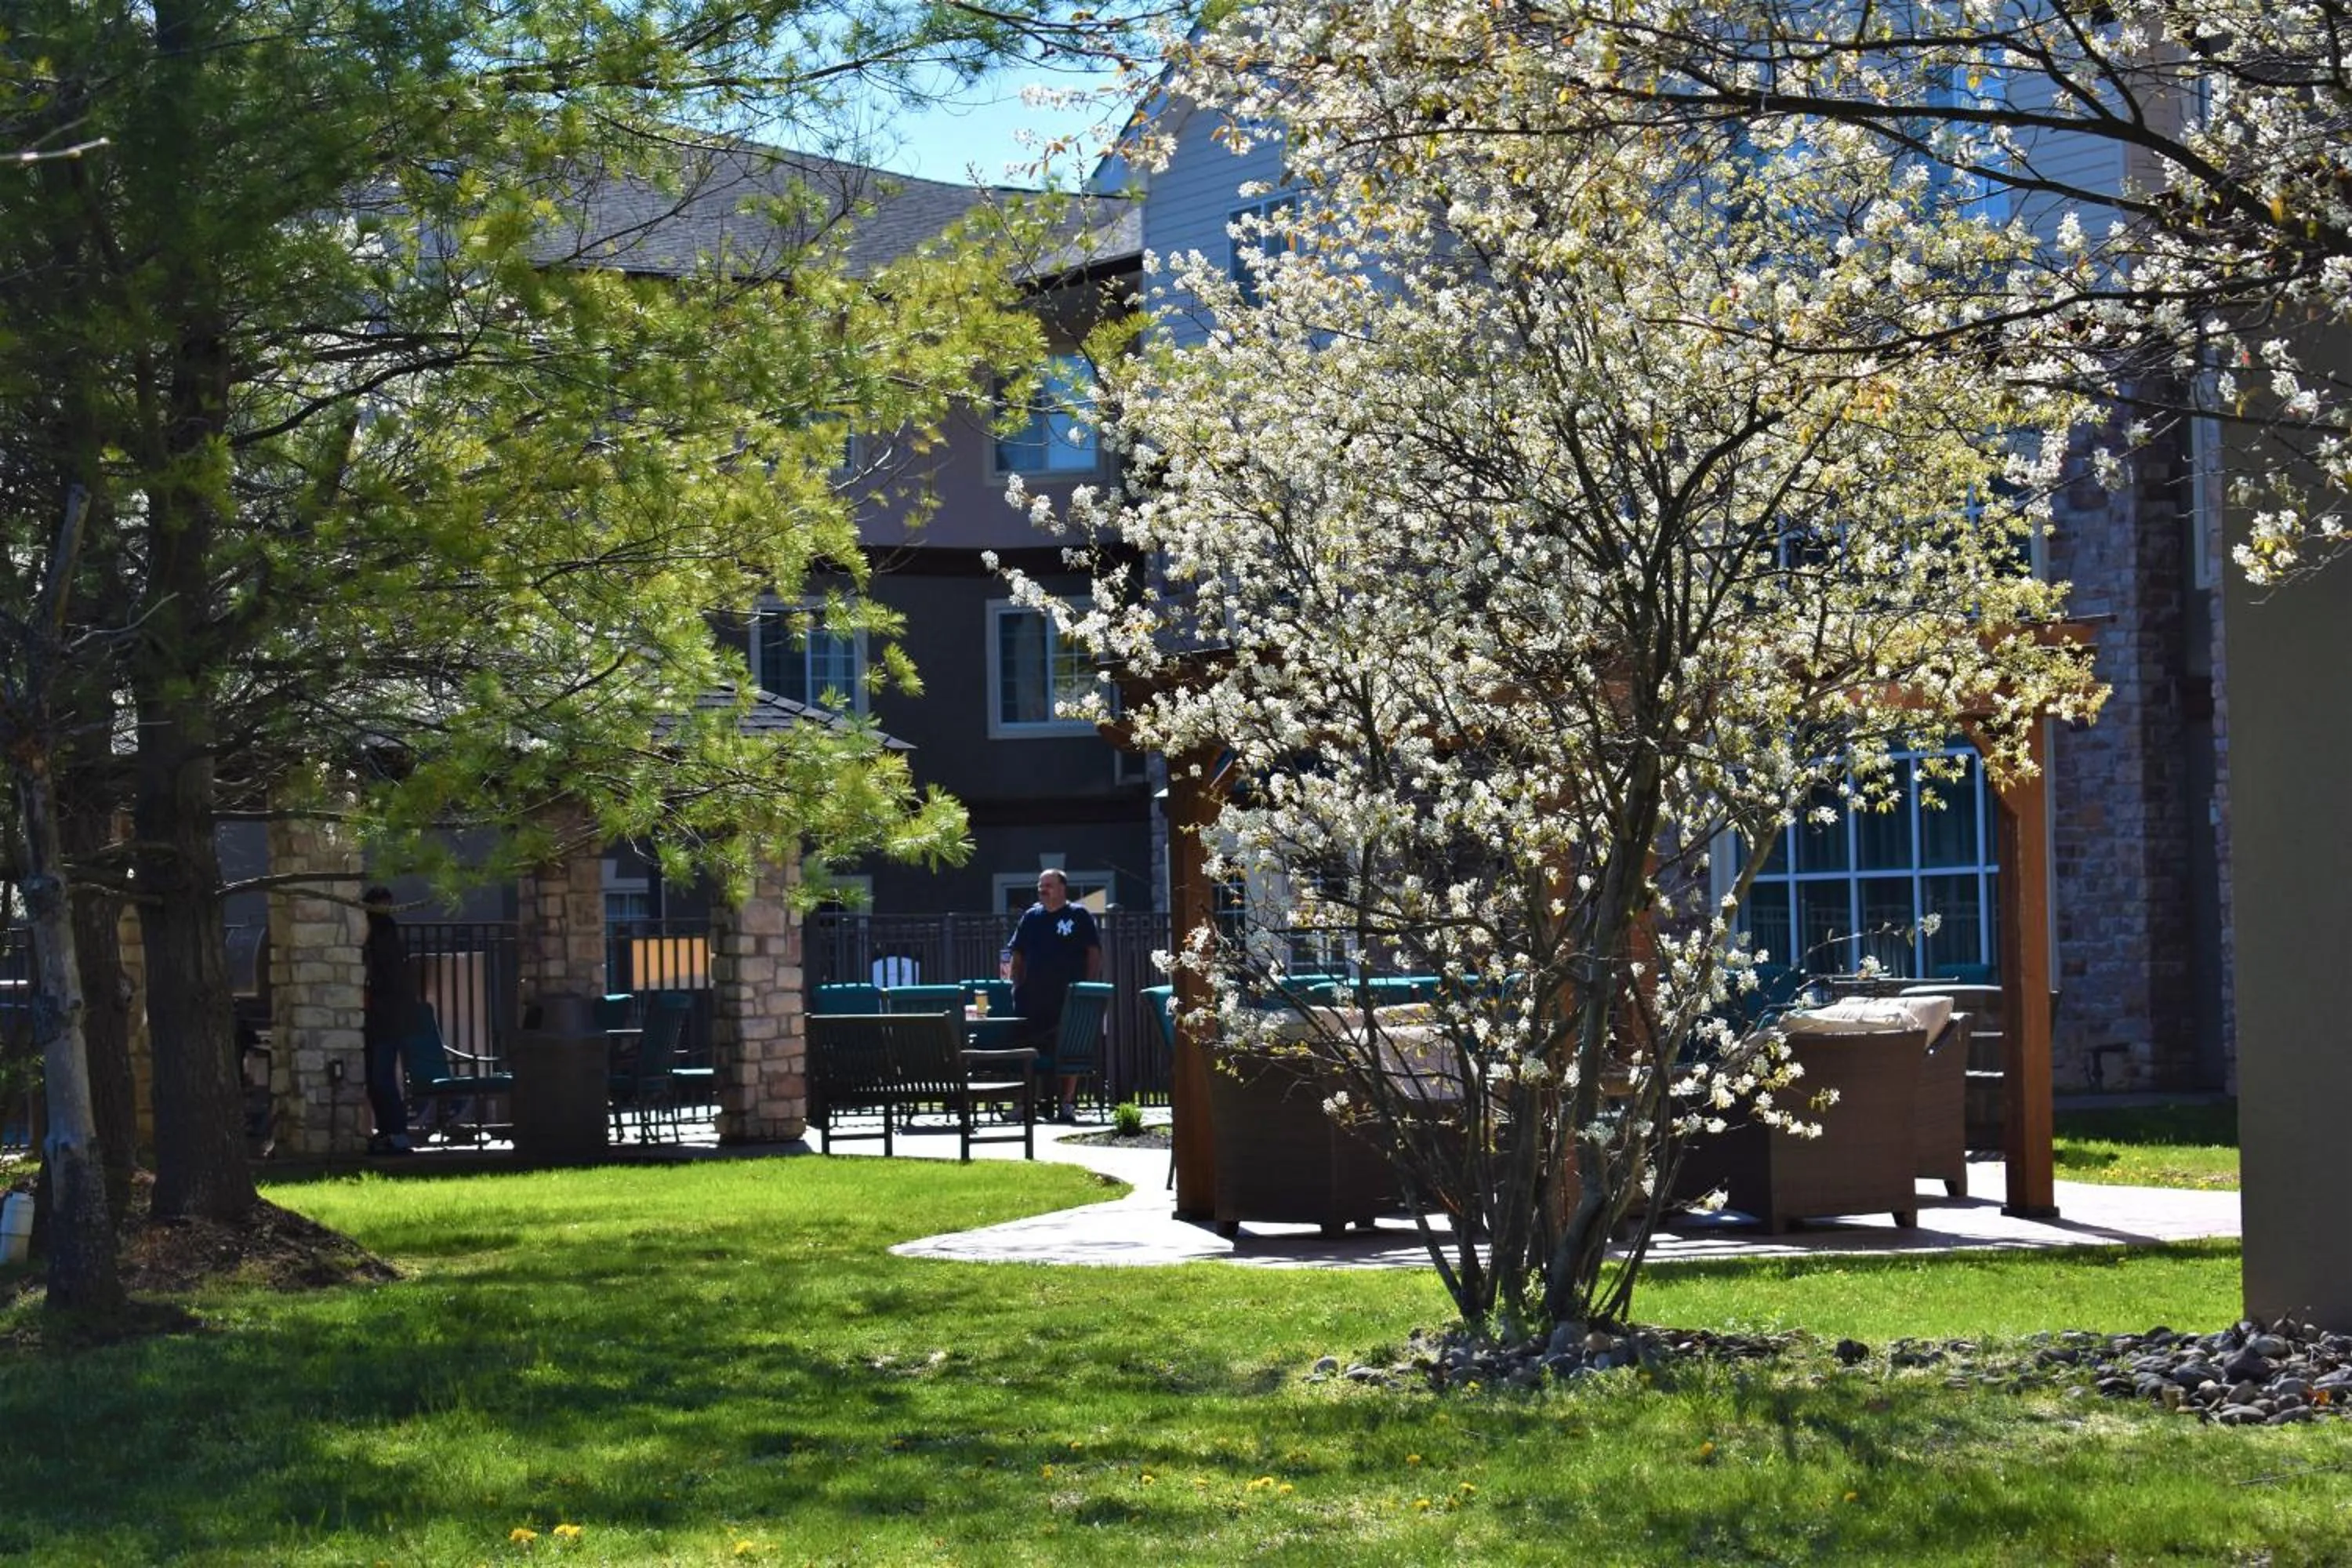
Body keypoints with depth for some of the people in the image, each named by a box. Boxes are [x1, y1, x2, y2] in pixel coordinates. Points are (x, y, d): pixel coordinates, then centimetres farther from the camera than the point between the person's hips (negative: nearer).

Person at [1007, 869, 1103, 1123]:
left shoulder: (1080, 916, 1)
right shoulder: (1031, 917, 13)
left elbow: (1094, 953, -2)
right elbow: (1018, 956, 16)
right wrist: (1016, 987, 6)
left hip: (1068, 997, -3)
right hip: (1033, 996, 4)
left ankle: (1068, 1103, 4)